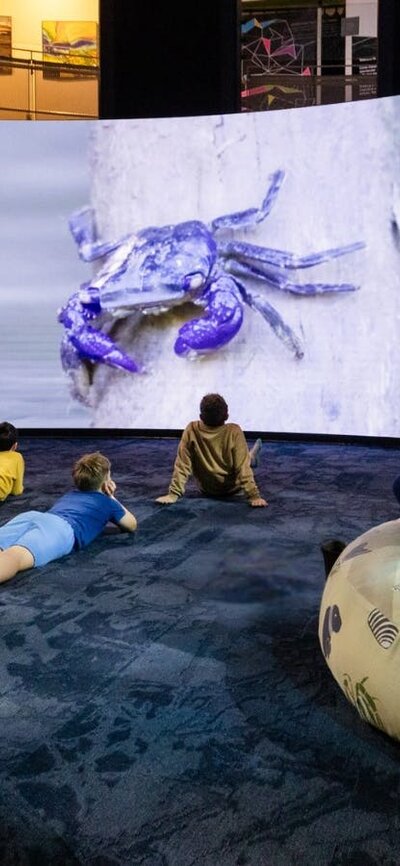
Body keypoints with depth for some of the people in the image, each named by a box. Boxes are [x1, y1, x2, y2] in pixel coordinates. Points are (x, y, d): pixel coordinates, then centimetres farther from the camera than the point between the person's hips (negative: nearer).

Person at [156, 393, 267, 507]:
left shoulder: (191, 430, -24)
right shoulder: (234, 432, -29)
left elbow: (182, 465, -21)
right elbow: (243, 468, -28)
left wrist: (173, 494, -16)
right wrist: (253, 496, -23)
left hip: (206, 489, 2)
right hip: (232, 488, -2)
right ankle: (251, 457, 57)